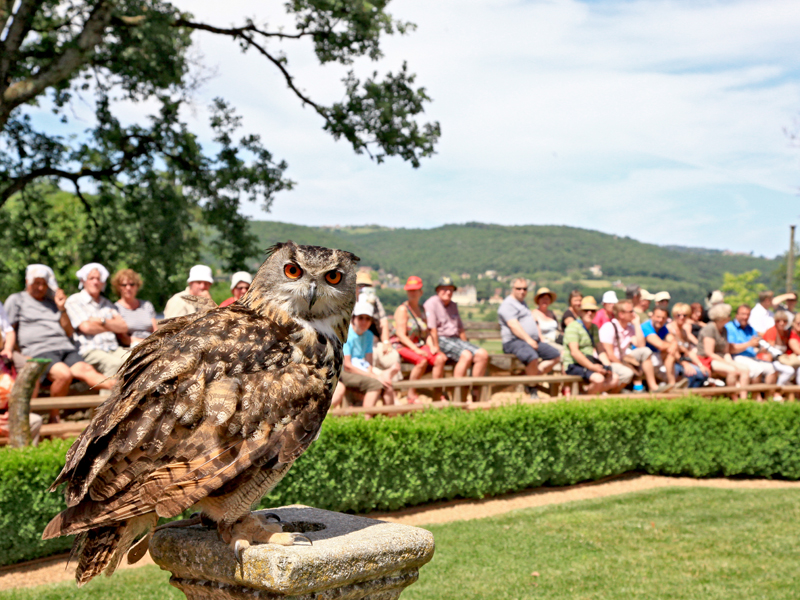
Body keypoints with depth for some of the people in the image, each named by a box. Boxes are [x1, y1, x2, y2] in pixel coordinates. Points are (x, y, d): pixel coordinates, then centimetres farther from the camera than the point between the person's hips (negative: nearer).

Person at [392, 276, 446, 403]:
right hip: (402, 346, -7)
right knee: (422, 361, -33)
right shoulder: (402, 309, -6)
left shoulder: (422, 309, 15)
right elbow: (401, 335, -13)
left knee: (440, 359, -17)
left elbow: (426, 332, 14)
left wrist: (431, 347, -5)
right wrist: (416, 350, -21)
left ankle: (437, 394, -13)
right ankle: (411, 395, -20)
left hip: (420, 345, 7)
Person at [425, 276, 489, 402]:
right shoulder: (431, 303, -3)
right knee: (466, 355, -32)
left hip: (456, 339, 8)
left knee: (483, 354, -13)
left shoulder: (453, 305, 24)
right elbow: (432, 328, -13)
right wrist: (436, 347, -19)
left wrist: (466, 345, 17)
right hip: (441, 340, -8)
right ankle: (458, 396, -33)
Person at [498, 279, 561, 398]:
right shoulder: (507, 304, -4)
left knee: (556, 355, 0)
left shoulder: (523, 303, 28)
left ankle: (533, 375, -7)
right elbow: (514, 325, -17)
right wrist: (528, 340, -25)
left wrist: (541, 338, 13)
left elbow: (533, 322, 29)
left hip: (534, 341, 10)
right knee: (532, 357, -37)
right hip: (514, 342, -10)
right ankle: (532, 389, -19)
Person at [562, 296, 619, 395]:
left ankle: (585, 390, -5)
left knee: (615, 379, -9)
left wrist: (607, 365, -3)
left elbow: (600, 350, 16)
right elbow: (574, 352, -19)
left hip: (590, 363, 8)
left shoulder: (594, 328, 18)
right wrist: (592, 367, -22)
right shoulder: (573, 326, -9)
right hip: (574, 365, -8)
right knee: (599, 379, -30)